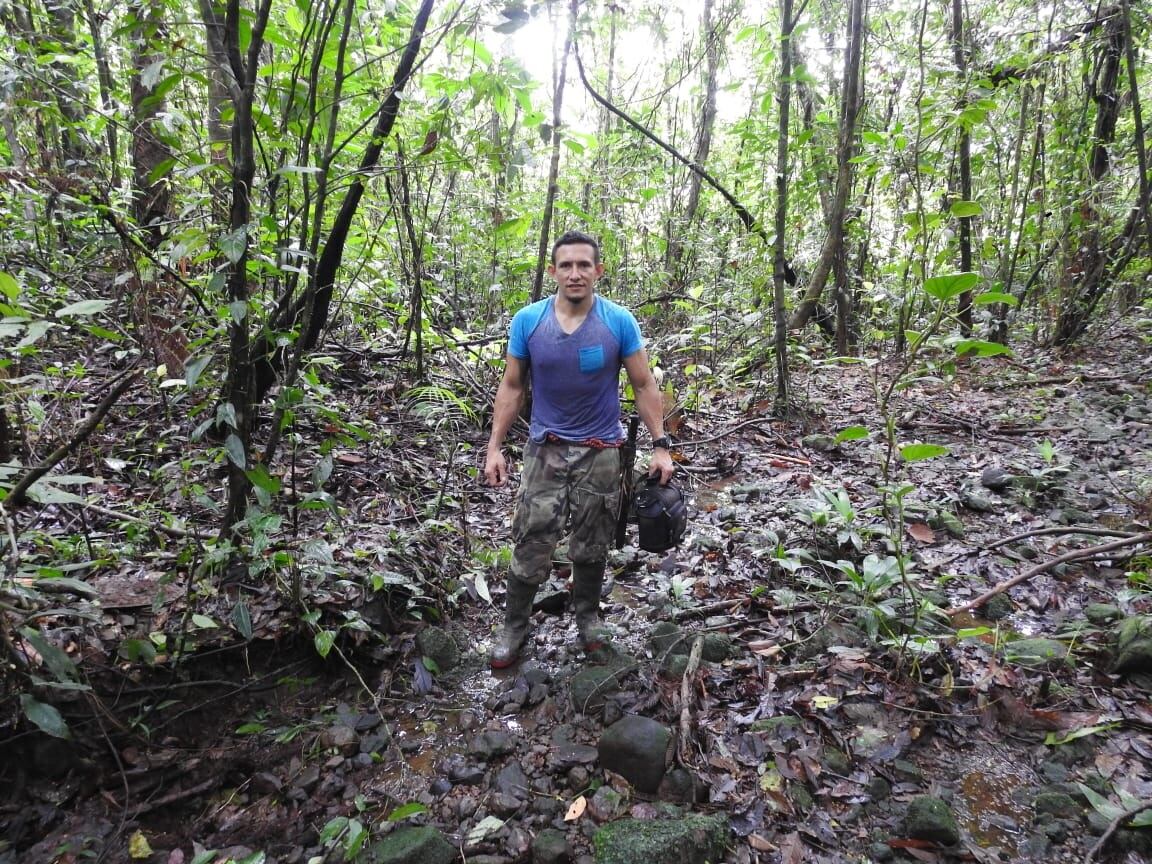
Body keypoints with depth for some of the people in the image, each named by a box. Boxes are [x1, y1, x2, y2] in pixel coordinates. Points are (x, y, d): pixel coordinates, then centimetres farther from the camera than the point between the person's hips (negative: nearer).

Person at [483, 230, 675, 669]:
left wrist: (660, 445, -5)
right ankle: (514, 626, 22)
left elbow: (644, 386, -2)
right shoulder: (527, 320, -7)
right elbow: (511, 387, 1)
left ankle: (587, 615, 37)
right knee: (531, 546, 2)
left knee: (591, 547, 14)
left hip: (601, 452, 0)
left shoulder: (620, 321, -9)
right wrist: (494, 446, -2)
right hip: (546, 449, 0)